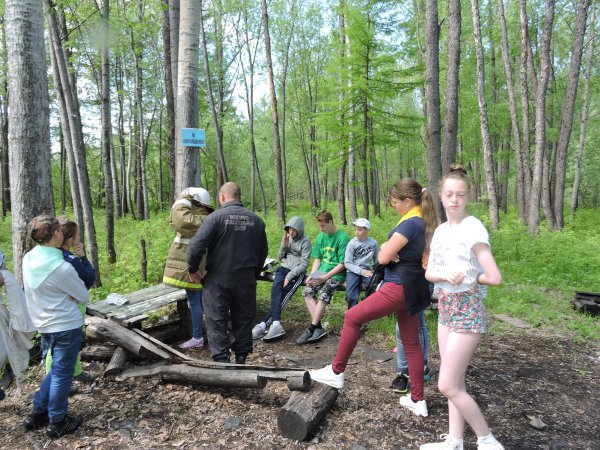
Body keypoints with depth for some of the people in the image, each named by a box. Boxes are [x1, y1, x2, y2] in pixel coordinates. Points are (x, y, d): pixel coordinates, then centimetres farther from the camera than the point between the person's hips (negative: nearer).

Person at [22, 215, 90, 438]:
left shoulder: (28, 259, -2)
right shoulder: (62, 267, -24)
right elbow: (84, 297, -10)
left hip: (44, 325, 7)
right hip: (66, 326, -7)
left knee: (55, 370, 24)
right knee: (62, 374, 7)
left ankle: (37, 414, 31)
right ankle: (57, 423, 21)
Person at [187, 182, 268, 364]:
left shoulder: (215, 217, -11)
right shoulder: (256, 220, 4)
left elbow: (196, 245, -17)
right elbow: (263, 251, 12)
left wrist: (193, 269, -1)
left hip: (218, 279, -4)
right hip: (246, 279, 4)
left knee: (217, 321, 5)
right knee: (243, 320, 14)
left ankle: (221, 360, 3)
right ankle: (241, 359, 22)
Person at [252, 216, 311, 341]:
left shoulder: (305, 242, -2)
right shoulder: (287, 238, 14)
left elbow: (304, 264, -9)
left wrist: (289, 276, -17)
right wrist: (284, 245, -1)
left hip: (297, 272, -4)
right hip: (284, 268, 4)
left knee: (281, 295, -22)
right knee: (275, 289, -26)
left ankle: (263, 325, -27)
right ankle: (276, 324, -36)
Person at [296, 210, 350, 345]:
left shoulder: (342, 238, -10)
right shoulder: (321, 236, 10)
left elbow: (342, 264, -11)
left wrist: (325, 276, -16)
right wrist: (312, 275, -2)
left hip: (336, 274, -6)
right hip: (321, 272, 6)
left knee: (323, 296, -26)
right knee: (307, 291, -15)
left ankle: (311, 329, -16)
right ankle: (319, 327, -14)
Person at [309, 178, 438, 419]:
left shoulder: (410, 223, -19)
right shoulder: (421, 221, 12)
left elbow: (383, 258, -18)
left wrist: (385, 249, 3)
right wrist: (389, 250, -8)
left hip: (400, 286, -10)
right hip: (413, 289, 10)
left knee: (353, 317, -3)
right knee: (411, 343, 14)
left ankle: (336, 372, 7)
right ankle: (417, 400, 23)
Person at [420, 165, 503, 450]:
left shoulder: (473, 228, -17)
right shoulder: (440, 230, 6)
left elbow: (495, 278, -23)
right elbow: (429, 273, 5)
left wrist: (467, 277, -5)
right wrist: (446, 275, -17)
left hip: (467, 310, -8)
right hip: (446, 307, 8)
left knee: (447, 386, -4)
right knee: (455, 383, 15)